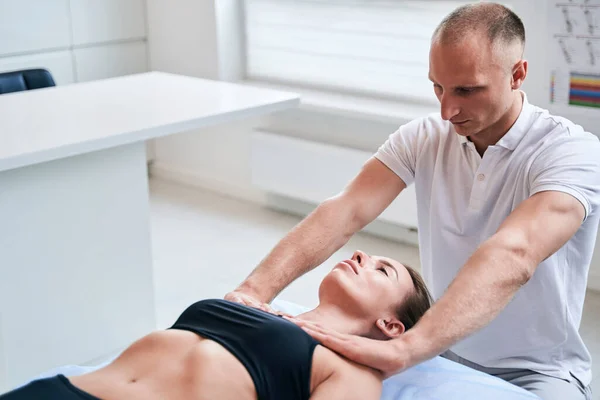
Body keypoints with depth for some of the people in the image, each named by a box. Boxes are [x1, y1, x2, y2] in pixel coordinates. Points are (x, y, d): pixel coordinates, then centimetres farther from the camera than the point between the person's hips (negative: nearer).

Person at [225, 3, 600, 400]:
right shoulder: (424, 137, -5)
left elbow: (512, 256, -38)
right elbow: (346, 212, -18)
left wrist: (401, 350, -51)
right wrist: (256, 289, -36)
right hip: (442, 351, 4)